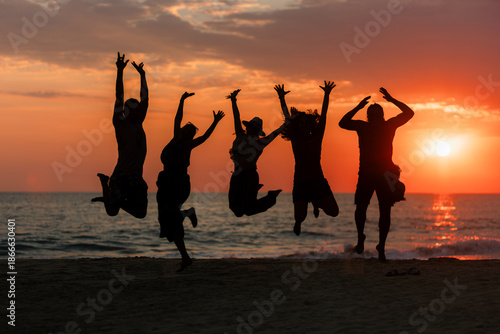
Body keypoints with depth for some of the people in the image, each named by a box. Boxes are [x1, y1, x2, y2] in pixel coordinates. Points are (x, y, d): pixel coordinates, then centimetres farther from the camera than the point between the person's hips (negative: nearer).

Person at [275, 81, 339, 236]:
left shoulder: (316, 137, 5)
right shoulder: (295, 140, 3)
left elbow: (323, 115, 0)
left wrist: (327, 95, -5)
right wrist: (282, 99, -5)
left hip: (318, 181, 1)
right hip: (300, 182, -1)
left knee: (333, 212, -8)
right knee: (300, 216, -11)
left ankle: (316, 203, 28)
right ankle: (298, 223, 31)